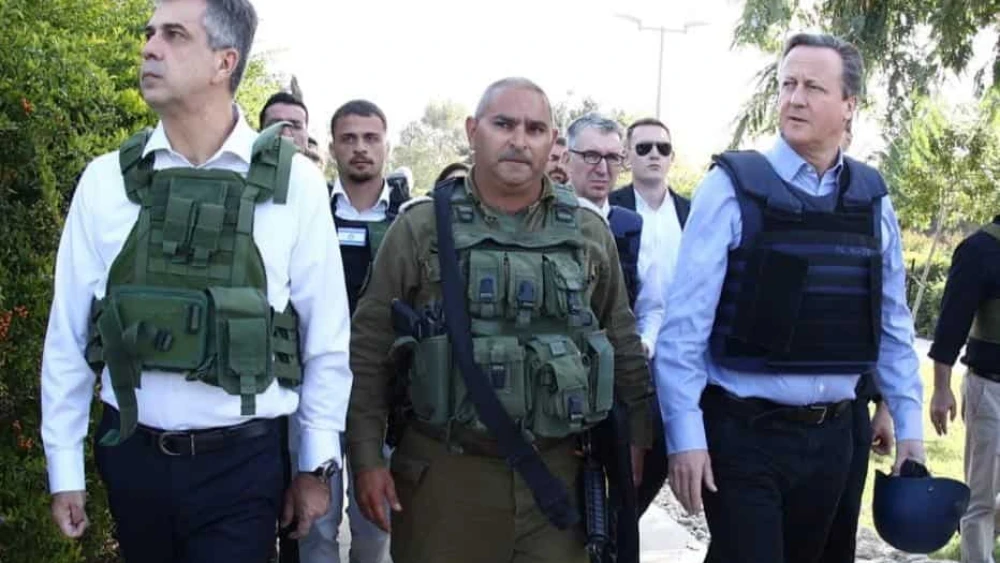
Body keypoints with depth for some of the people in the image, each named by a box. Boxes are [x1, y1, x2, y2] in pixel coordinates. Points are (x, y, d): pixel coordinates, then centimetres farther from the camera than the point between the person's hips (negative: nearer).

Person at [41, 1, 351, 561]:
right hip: (131, 456, 3)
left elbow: (326, 338, -1)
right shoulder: (106, 180, -1)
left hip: (241, 463, -2)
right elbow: (69, 334, 4)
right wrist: (65, 469, 4)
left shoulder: (294, 182, -6)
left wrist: (318, 464, 1)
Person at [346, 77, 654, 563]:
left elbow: (624, 349, 12)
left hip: (557, 475, 2)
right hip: (443, 473, -2)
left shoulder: (590, 234, 6)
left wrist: (632, 447, 9)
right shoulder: (421, 227, -1)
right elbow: (370, 350, 0)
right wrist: (367, 457, -5)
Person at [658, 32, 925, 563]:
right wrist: (685, 434, -15)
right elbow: (686, 321, -11)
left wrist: (908, 423, 9)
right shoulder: (733, 186, -9)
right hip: (745, 433, -5)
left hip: (832, 435, 5)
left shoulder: (871, 198, 5)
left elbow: (892, 323, 11)